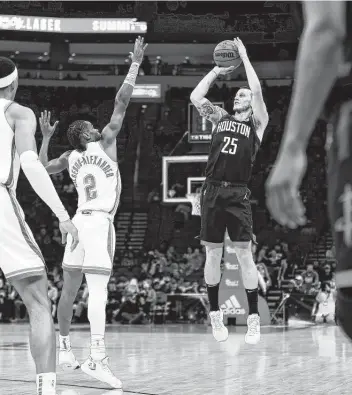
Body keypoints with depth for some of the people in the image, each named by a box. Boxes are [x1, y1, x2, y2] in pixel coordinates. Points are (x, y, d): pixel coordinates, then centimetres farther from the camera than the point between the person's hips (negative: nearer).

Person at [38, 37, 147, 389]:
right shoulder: (105, 143, -2)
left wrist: (46, 138, 31)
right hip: (99, 222, -7)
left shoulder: (70, 157, 12)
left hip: (79, 221, 7)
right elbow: (122, 101, -5)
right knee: (98, 290, -17)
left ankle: (64, 349, 26)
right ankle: (97, 358, -27)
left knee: (70, 288, 16)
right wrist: (135, 63, -1)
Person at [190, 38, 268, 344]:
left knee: (245, 255, -4)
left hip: (238, 194, -3)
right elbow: (195, 97, 6)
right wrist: (217, 71, 8)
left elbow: (257, 91, -8)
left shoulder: (257, 122, 8)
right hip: (212, 191, 3)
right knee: (213, 255, 5)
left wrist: (244, 57, -1)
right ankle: (215, 313, 14)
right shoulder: (220, 118, 17)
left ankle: (254, 318, -1)